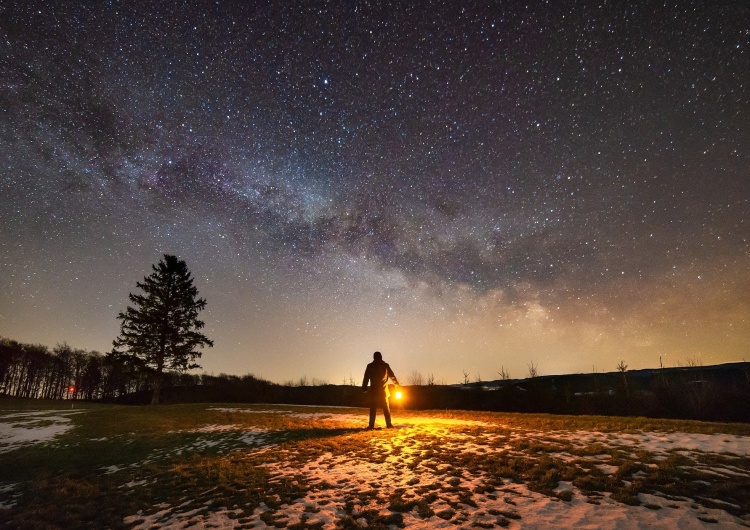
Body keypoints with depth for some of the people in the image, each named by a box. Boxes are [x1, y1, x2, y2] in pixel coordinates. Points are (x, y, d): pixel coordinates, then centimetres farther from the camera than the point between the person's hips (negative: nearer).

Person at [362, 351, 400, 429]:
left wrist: (364, 388, 3)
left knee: (373, 409, 3)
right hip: (383, 390, 0)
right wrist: (397, 383, 23)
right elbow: (392, 376, 10)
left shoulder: (370, 366, 1)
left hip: (373, 391, 0)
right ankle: (389, 424, 4)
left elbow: (366, 378, -1)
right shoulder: (385, 365, 2)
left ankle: (371, 425, -3)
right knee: (386, 408, 8)